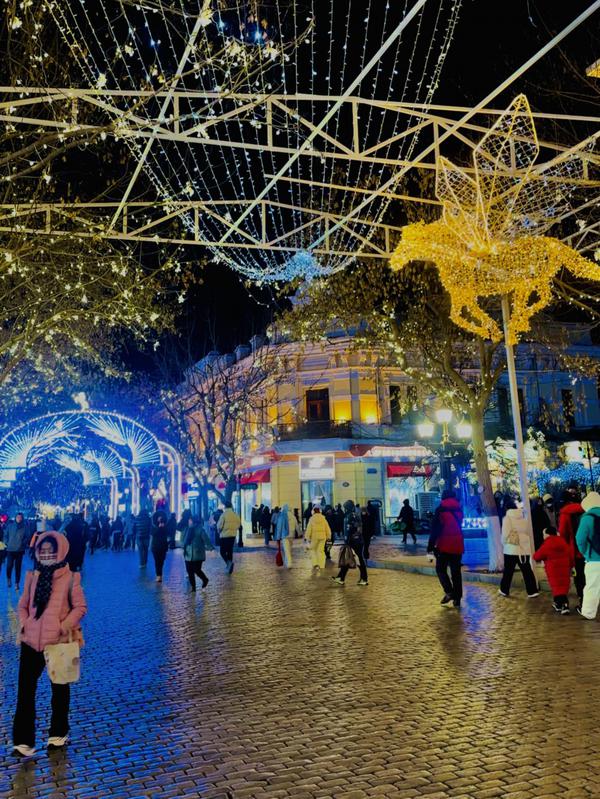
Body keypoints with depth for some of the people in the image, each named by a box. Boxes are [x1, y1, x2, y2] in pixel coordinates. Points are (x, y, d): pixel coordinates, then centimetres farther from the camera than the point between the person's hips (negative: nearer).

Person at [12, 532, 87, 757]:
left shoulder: (70, 578, -8)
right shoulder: (32, 576, 4)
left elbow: (80, 607, -5)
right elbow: (23, 605, 13)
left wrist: (65, 626, -17)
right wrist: (23, 623, -4)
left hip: (59, 642, -3)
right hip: (31, 641, 3)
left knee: (59, 689, 13)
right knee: (25, 689, -1)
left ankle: (58, 732, 31)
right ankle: (23, 740, 8)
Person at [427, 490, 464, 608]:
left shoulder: (440, 509, -7)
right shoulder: (459, 509, 8)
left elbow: (435, 529, -11)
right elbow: (459, 526, 15)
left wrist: (431, 546, -8)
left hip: (444, 545, -4)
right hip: (458, 545, 4)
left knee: (440, 569, 9)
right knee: (456, 572, 9)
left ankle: (449, 592, -9)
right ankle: (457, 598, 8)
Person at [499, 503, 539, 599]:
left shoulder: (508, 518, -7)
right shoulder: (523, 518, 10)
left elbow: (505, 534, -11)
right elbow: (528, 533, 14)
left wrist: (504, 542, 5)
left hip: (511, 549, -4)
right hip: (525, 549, 4)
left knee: (508, 571, 7)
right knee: (527, 570, 5)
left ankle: (504, 590, 18)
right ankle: (533, 591, 0)